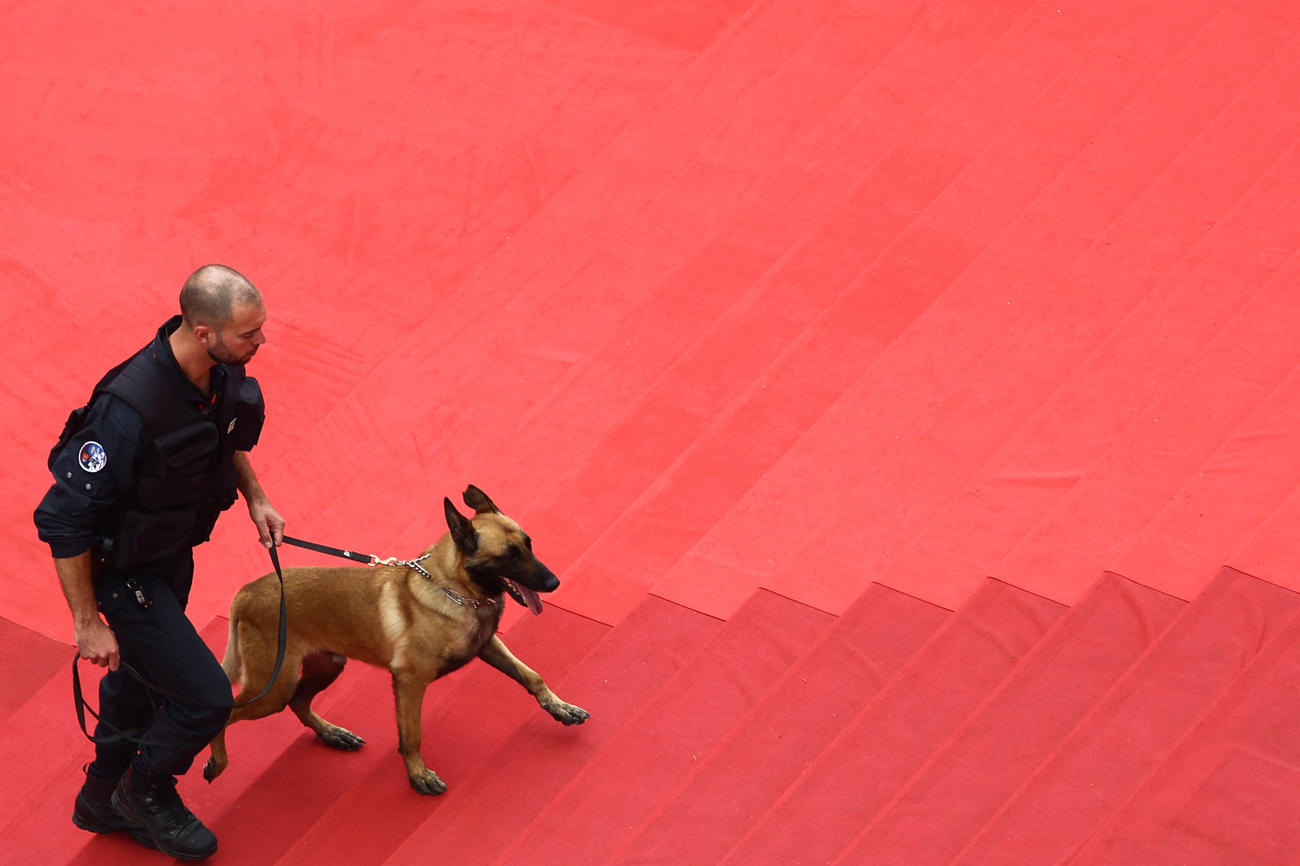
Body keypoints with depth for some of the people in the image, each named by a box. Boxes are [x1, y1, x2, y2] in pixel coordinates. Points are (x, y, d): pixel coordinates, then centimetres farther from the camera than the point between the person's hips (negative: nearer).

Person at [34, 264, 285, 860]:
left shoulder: (223, 372, -14)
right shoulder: (130, 410, -40)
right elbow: (64, 521, -31)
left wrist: (254, 496, 5)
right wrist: (87, 623, -24)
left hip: (173, 551, 8)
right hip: (124, 568, -8)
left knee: (142, 676, 26)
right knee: (204, 697, -5)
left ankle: (104, 799, 49)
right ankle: (147, 793, 23)